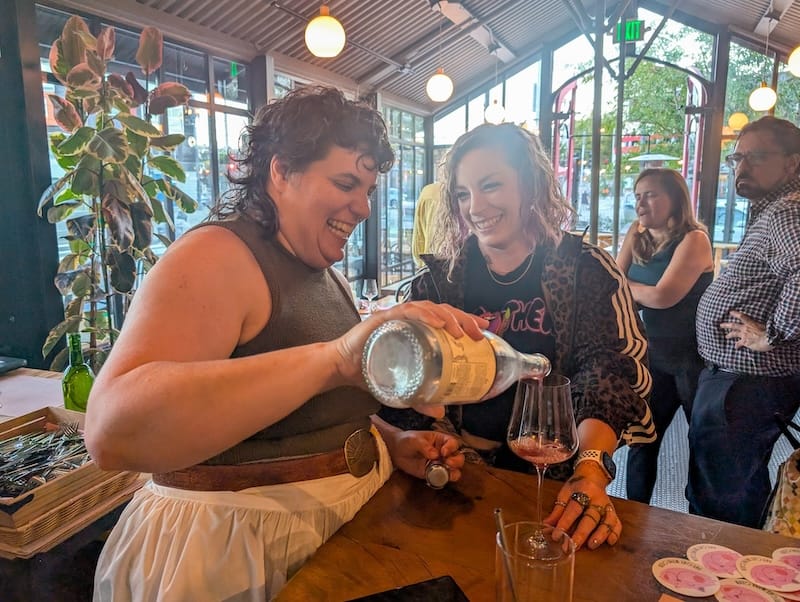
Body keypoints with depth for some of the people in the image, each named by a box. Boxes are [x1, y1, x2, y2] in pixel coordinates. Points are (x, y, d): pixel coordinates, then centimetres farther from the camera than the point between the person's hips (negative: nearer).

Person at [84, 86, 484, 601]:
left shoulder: (327, 274, 7)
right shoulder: (215, 256, -18)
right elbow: (114, 430, -34)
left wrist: (393, 443, -3)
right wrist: (332, 358, -44)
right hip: (230, 553, -8)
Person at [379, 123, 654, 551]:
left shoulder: (586, 271, 0)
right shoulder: (441, 278, 5)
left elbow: (609, 378, -10)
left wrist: (590, 471, -26)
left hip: (551, 473, -1)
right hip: (458, 466, 2)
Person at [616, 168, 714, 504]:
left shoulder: (694, 239, -15)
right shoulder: (637, 236, 5)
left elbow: (663, 296, -22)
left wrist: (626, 284, -7)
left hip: (693, 358, -6)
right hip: (654, 356, 6)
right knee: (641, 440, 12)